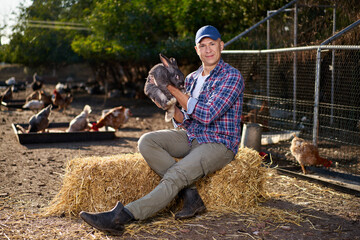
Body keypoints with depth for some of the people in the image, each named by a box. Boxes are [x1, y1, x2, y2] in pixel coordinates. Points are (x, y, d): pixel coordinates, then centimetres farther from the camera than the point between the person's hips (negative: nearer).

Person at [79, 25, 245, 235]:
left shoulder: (232, 76, -9)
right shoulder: (192, 79, 13)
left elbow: (207, 115, -20)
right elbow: (184, 122, 13)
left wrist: (175, 91, -14)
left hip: (219, 144, -7)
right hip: (191, 137, 7)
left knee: (175, 175, -30)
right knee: (147, 142, -17)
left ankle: (121, 217, -37)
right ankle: (190, 195, -20)